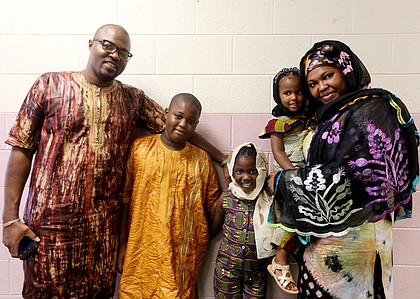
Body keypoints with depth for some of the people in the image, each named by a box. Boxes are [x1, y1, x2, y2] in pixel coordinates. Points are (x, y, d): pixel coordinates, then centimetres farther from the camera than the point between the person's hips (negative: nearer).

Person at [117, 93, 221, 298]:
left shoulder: (202, 159, 2)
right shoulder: (139, 148, -2)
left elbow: (214, 203, 8)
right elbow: (125, 197, 0)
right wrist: (122, 244, 1)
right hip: (142, 252, 0)